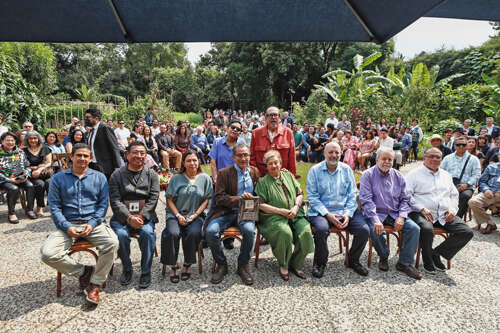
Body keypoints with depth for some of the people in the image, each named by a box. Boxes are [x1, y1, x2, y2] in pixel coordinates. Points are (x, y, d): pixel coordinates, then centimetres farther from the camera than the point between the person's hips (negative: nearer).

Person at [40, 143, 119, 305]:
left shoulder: (99, 177, 12)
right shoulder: (58, 178, 11)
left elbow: (103, 204, 7)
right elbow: (54, 207, 5)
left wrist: (92, 224, -10)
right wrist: (67, 227, -11)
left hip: (94, 223, -1)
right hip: (67, 225, 1)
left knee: (112, 243, -30)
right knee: (48, 253, -25)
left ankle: (95, 284, -11)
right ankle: (83, 272, -1)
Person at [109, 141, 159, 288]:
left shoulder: (152, 175, 10)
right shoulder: (117, 175, 7)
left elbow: (153, 199, 0)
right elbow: (115, 201, -2)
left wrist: (141, 217, -15)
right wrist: (129, 218, -17)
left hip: (145, 216, 0)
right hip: (122, 217, 0)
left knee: (148, 233, -29)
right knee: (121, 234, -28)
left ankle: (146, 272, -11)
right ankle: (126, 269, -3)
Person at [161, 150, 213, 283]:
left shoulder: (205, 178, 8)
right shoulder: (176, 178, 7)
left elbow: (206, 200, 4)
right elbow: (169, 199, 5)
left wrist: (195, 215, -7)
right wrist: (178, 216, -8)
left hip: (196, 215, 0)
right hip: (176, 214, 0)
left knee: (193, 233, -30)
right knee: (172, 233, -29)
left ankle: (187, 264, -8)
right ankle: (173, 265, -9)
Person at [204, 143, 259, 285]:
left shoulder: (254, 172, 15)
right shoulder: (224, 173, 5)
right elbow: (219, 197, -4)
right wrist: (239, 199, -18)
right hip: (226, 212, -1)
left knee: (249, 230, -32)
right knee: (210, 231, -27)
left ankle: (243, 265, -7)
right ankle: (221, 265, -2)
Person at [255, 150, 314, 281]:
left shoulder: (288, 175, 19)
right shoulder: (262, 182, 6)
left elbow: (300, 194, 17)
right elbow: (260, 204, -3)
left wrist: (296, 207, -3)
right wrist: (280, 211, -11)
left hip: (295, 215, 4)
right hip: (274, 217, -4)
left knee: (306, 231, -24)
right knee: (285, 233, -33)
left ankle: (296, 264, -2)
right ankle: (283, 265, -6)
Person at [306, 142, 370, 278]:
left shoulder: (347, 170, 10)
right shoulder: (315, 170, 1)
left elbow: (352, 195, 8)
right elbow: (312, 197, -4)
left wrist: (348, 215, -8)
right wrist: (328, 214, -14)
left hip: (345, 211, 3)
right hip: (321, 211, -3)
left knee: (364, 230, -17)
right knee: (322, 229, -33)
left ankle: (353, 260, 11)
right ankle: (320, 262, -4)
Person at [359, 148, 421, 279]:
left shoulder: (398, 176, 12)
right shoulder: (368, 175, -2)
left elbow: (405, 199, 12)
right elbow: (366, 200, -11)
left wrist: (402, 217, -6)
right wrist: (375, 219, -23)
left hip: (395, 213, 4)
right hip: (376, 213, -4)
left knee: (414, 228, -18)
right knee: (375, 230, -32)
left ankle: (405, 263, -2)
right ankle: (383, 257, -2)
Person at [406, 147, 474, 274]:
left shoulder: (446, 175, 23)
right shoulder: (414, 174, 3)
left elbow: (454, 195, 26)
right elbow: (407, 195, -7)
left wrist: (452, 210, 6)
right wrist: (422, 209, -18)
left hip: (445, 215, 6)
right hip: (422, 213, -6)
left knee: (466, 232, -13)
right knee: (427, 229, -37)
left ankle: (437, 253, 2)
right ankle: (428, 260, -8)